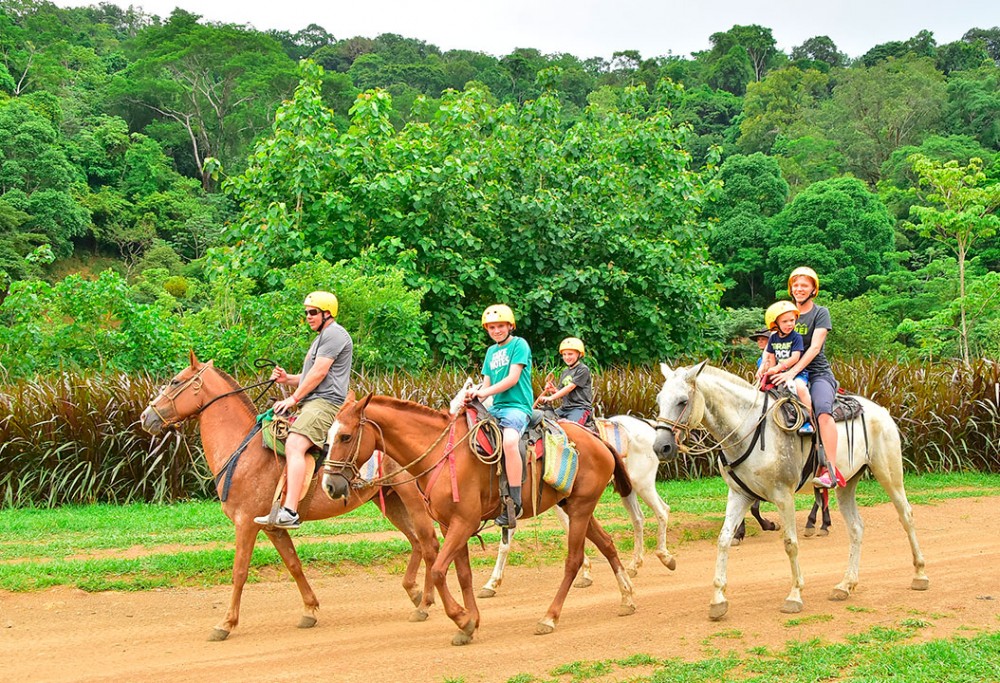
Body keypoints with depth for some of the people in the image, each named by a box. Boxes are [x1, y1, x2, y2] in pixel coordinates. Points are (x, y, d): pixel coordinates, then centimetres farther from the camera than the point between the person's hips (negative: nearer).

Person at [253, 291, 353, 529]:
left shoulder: (334, 334, -6)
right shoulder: (322, 337, 28)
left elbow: (319, 373, -15)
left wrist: (293, 398, -12)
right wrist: (287, 379, 12)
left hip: (325, 402, -12)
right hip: (312, 403, 12)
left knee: (294, 446, -29)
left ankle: (289, 512, -41)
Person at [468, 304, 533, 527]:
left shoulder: (519, 345, -2)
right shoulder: (491, 351, 20)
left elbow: (512, 379, -11)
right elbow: (486, 383, 17)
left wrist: (484, 392, -15)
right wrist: (475, 395, -4)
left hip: (517, 406, -9)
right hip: (495, 407, 9)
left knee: (509, 440, -36)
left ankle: (514, 505, -34)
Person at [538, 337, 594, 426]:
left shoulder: (583, 369, -4)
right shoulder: (564, 373, 20)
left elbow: (570, 387, -14)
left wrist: (551, 397, -19)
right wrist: (553, 391, -5)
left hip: (580, 407, -7)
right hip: (564, 407, 7)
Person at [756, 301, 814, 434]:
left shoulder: (796, 337, -8)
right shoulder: (773, 338, 8)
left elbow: (795, 358, -18)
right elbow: (771, 357, 11)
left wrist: (777, 368, -26)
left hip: (797, 372, -6)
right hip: (779, 373, 6)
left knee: (800, 386, -35)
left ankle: (809, 421, -31)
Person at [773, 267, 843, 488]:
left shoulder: (821, 313, 2)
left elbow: (815, 347, -11)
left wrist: (793, 371, -24)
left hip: (818, 374, -6)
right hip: (789, 376, 6)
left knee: (823, 410, -32)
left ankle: (832, 472, -38)